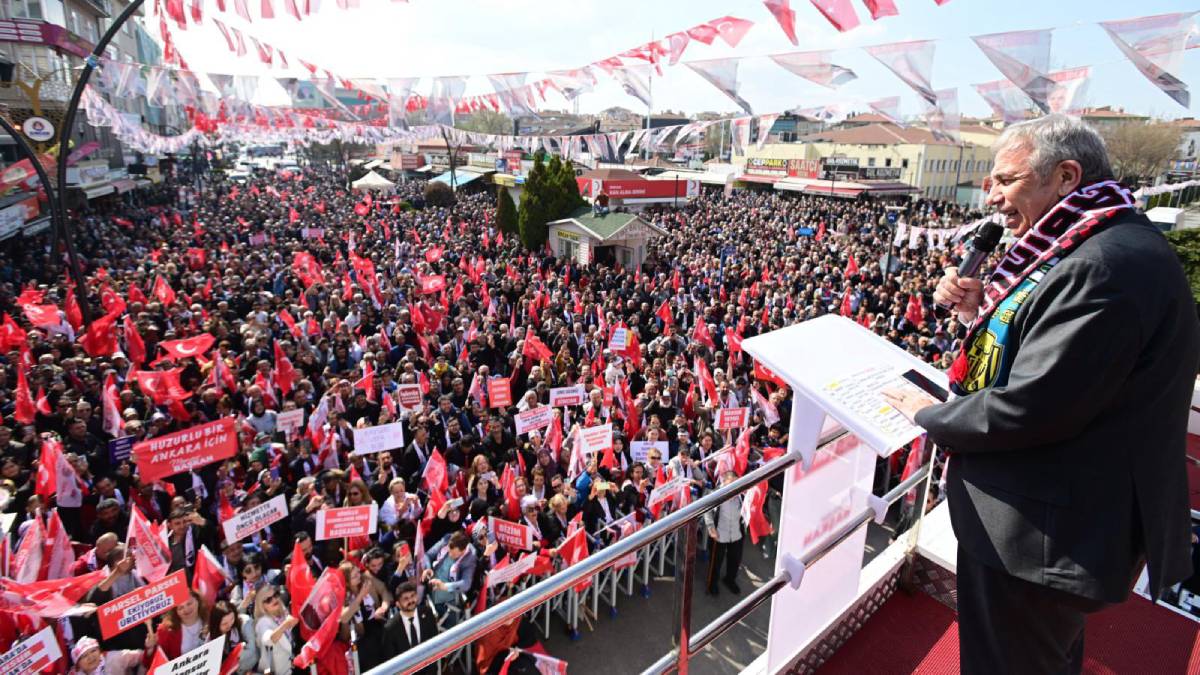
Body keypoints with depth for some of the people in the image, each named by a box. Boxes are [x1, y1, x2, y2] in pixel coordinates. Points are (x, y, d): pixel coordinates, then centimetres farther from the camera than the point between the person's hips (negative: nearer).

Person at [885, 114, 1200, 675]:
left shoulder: (1107, 265, -27)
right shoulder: (1087, 250, 7)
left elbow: (1029, 408, -29)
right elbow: (1034, 351, 16)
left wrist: (930, 416, -14)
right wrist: (981, 311, 0)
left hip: (1044, 537, -10)